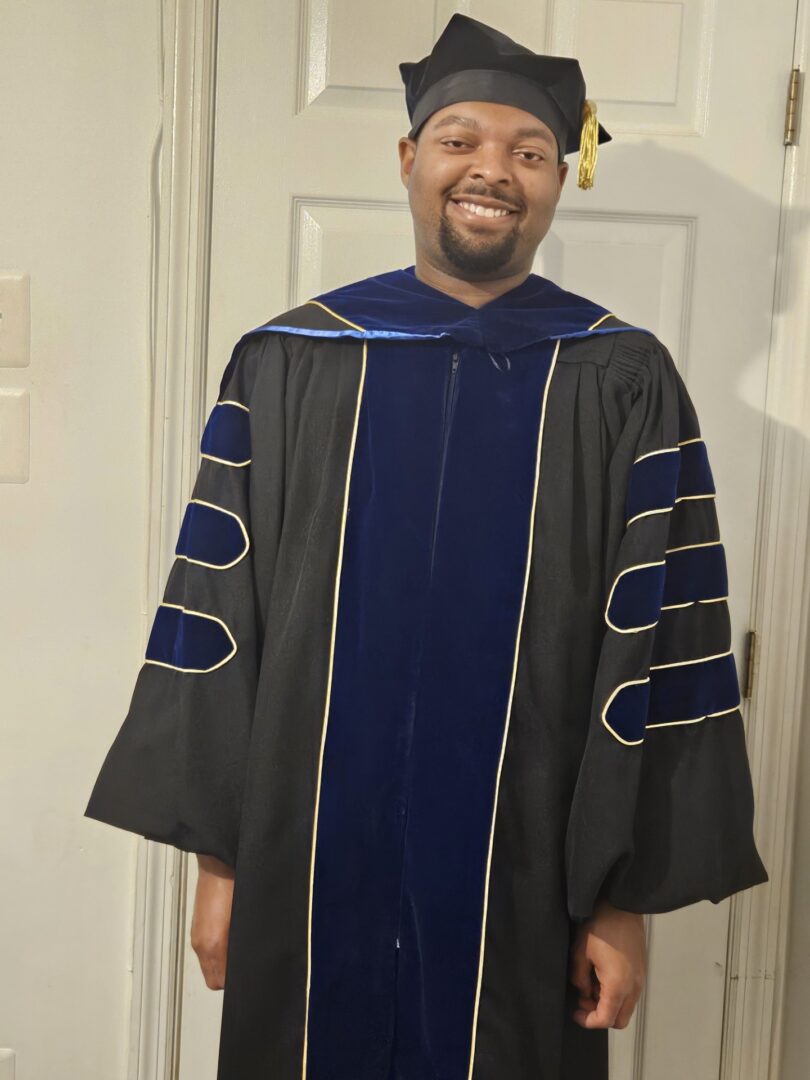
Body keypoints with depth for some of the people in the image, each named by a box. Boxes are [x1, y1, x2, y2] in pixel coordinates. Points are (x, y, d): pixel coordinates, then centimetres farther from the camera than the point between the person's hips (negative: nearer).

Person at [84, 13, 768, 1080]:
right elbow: (214, 617, 1)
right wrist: (217, 856, 0)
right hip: (308, 876, 1)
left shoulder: (626, 386, -2)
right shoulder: (288, 362, 0)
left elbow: (661, 645, -3)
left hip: (524, 893, 0)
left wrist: (627, 898, -4)